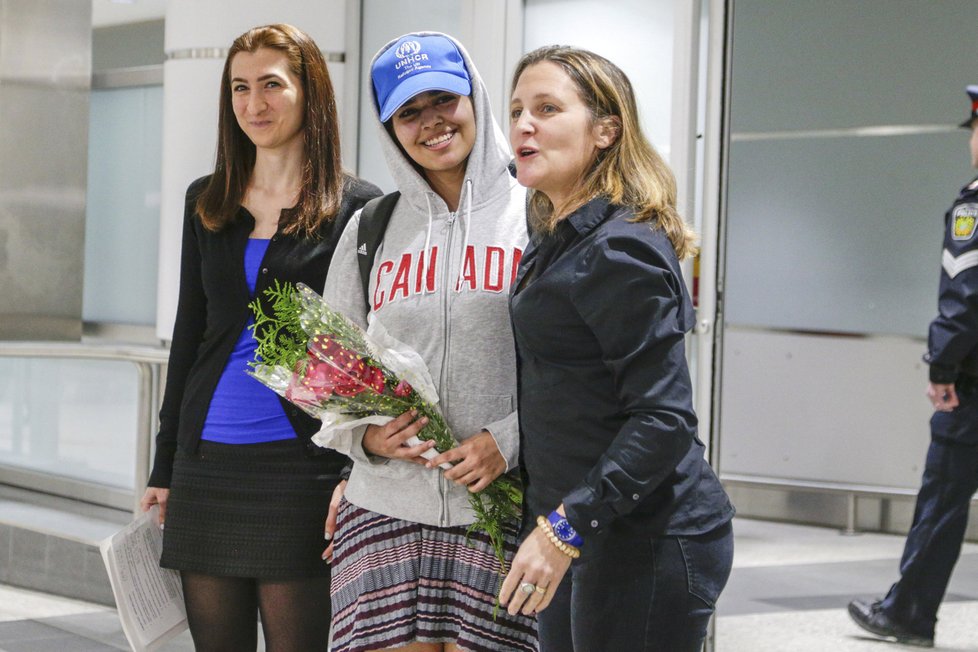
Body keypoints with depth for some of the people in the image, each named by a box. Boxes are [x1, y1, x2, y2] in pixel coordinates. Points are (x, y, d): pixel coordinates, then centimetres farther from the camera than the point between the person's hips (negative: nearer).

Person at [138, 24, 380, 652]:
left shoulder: (356, 207, -1)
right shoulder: (206, 202, 13)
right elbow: (189, 335, 17)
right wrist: (164, 469, 14)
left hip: (299, 464, -5)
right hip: (206, 463, 5)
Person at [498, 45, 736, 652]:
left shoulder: (619, 249, -15)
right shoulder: (552, 246, 14)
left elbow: (664, 419, -21)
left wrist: (567, 527, -25)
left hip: (648, 542, -9)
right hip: (590, 537, 9)